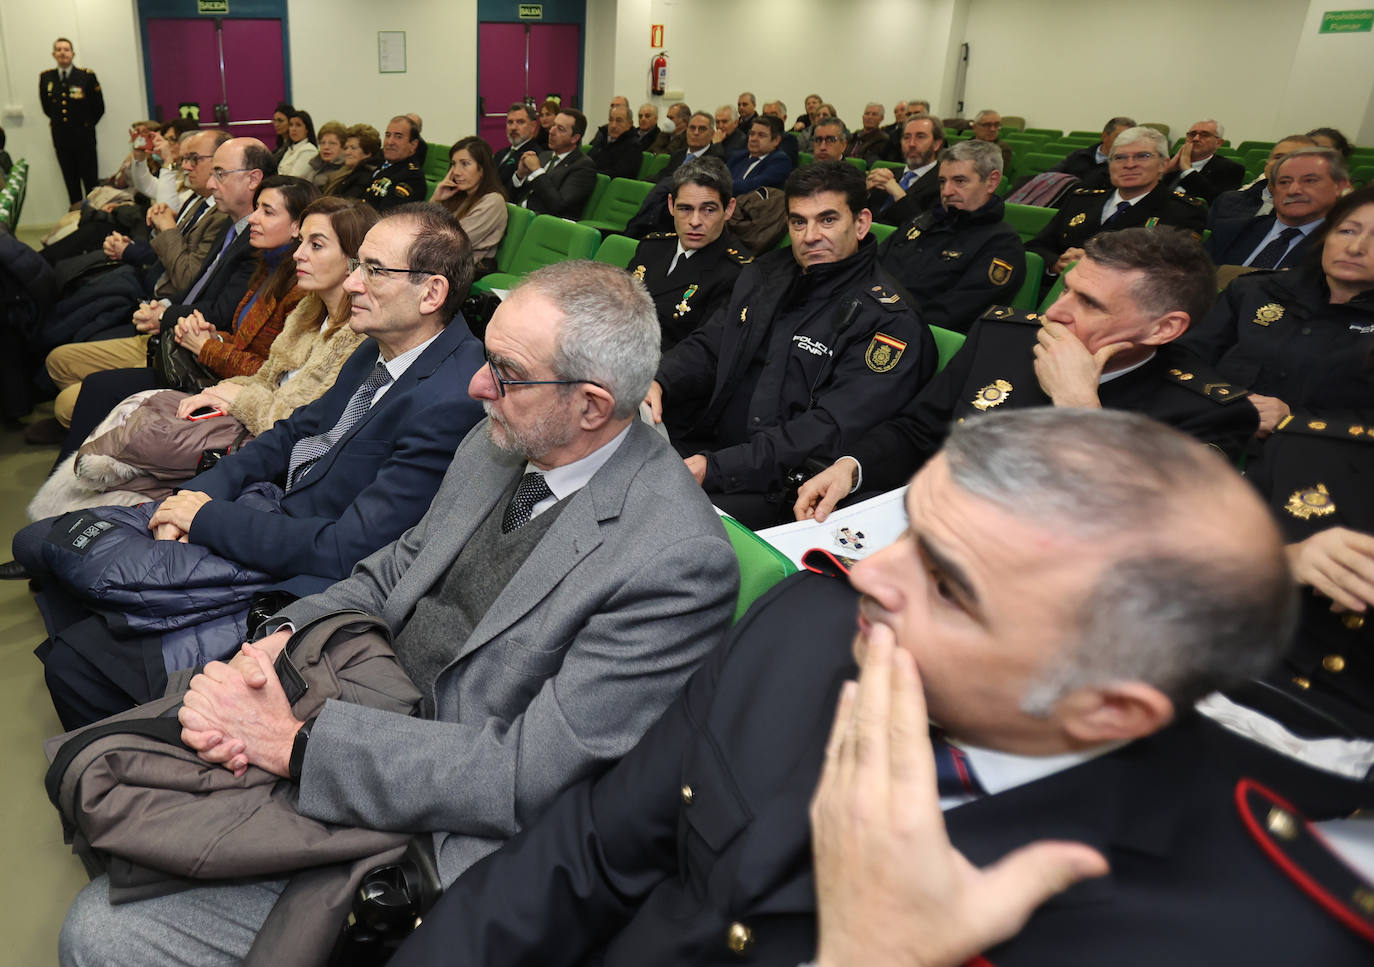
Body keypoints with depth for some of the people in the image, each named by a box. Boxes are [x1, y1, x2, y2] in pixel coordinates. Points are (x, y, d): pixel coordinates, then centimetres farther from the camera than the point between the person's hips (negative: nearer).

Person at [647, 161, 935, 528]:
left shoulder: (890, 321, -10)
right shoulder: (767, 273, 14)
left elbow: (830, 431, -19)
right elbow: (707, 346, 18)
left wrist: (714, 468, -25)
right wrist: (656, 383, -7)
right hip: (702, 448, 7)